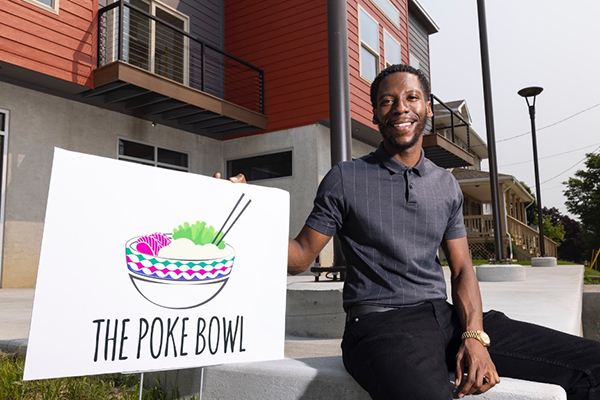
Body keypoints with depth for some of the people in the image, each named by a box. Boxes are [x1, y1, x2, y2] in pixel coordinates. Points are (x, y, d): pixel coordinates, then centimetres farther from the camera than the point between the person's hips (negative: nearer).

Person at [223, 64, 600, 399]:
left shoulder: (446, 185, 14)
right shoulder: (344, 180, 1)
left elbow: (462, 270, 12)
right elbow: (300, 257, 2)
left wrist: (475, 336, -6)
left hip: (447, 317, 5)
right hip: (381, 323, -5)